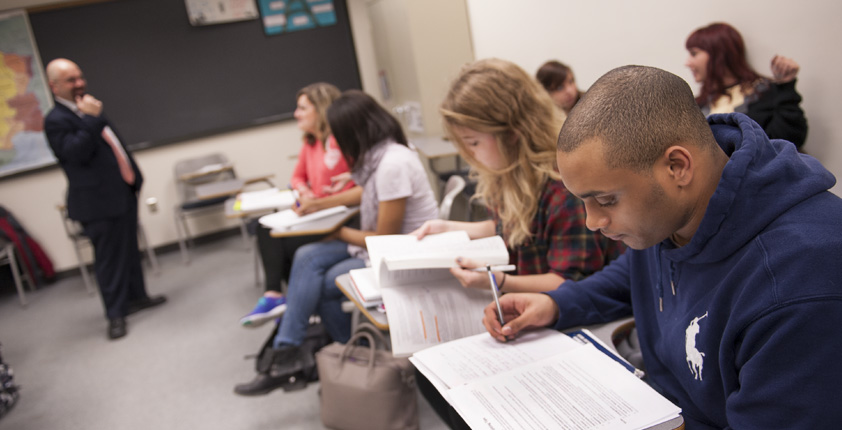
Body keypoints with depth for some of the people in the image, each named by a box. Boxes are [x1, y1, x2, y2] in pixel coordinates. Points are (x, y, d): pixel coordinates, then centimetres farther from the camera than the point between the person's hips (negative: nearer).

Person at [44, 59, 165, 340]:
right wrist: (90, 120, -27)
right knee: (109, 258, 0)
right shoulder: (56, 121, -13)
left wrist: (133, 176, 23)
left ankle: (136, 296, 33)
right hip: (99, 202, -9)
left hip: (124, 193, 9)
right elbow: (76, 153, -27)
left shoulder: (90, 110, 15)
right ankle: (116, 314, 11)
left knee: (130, 250, 18)